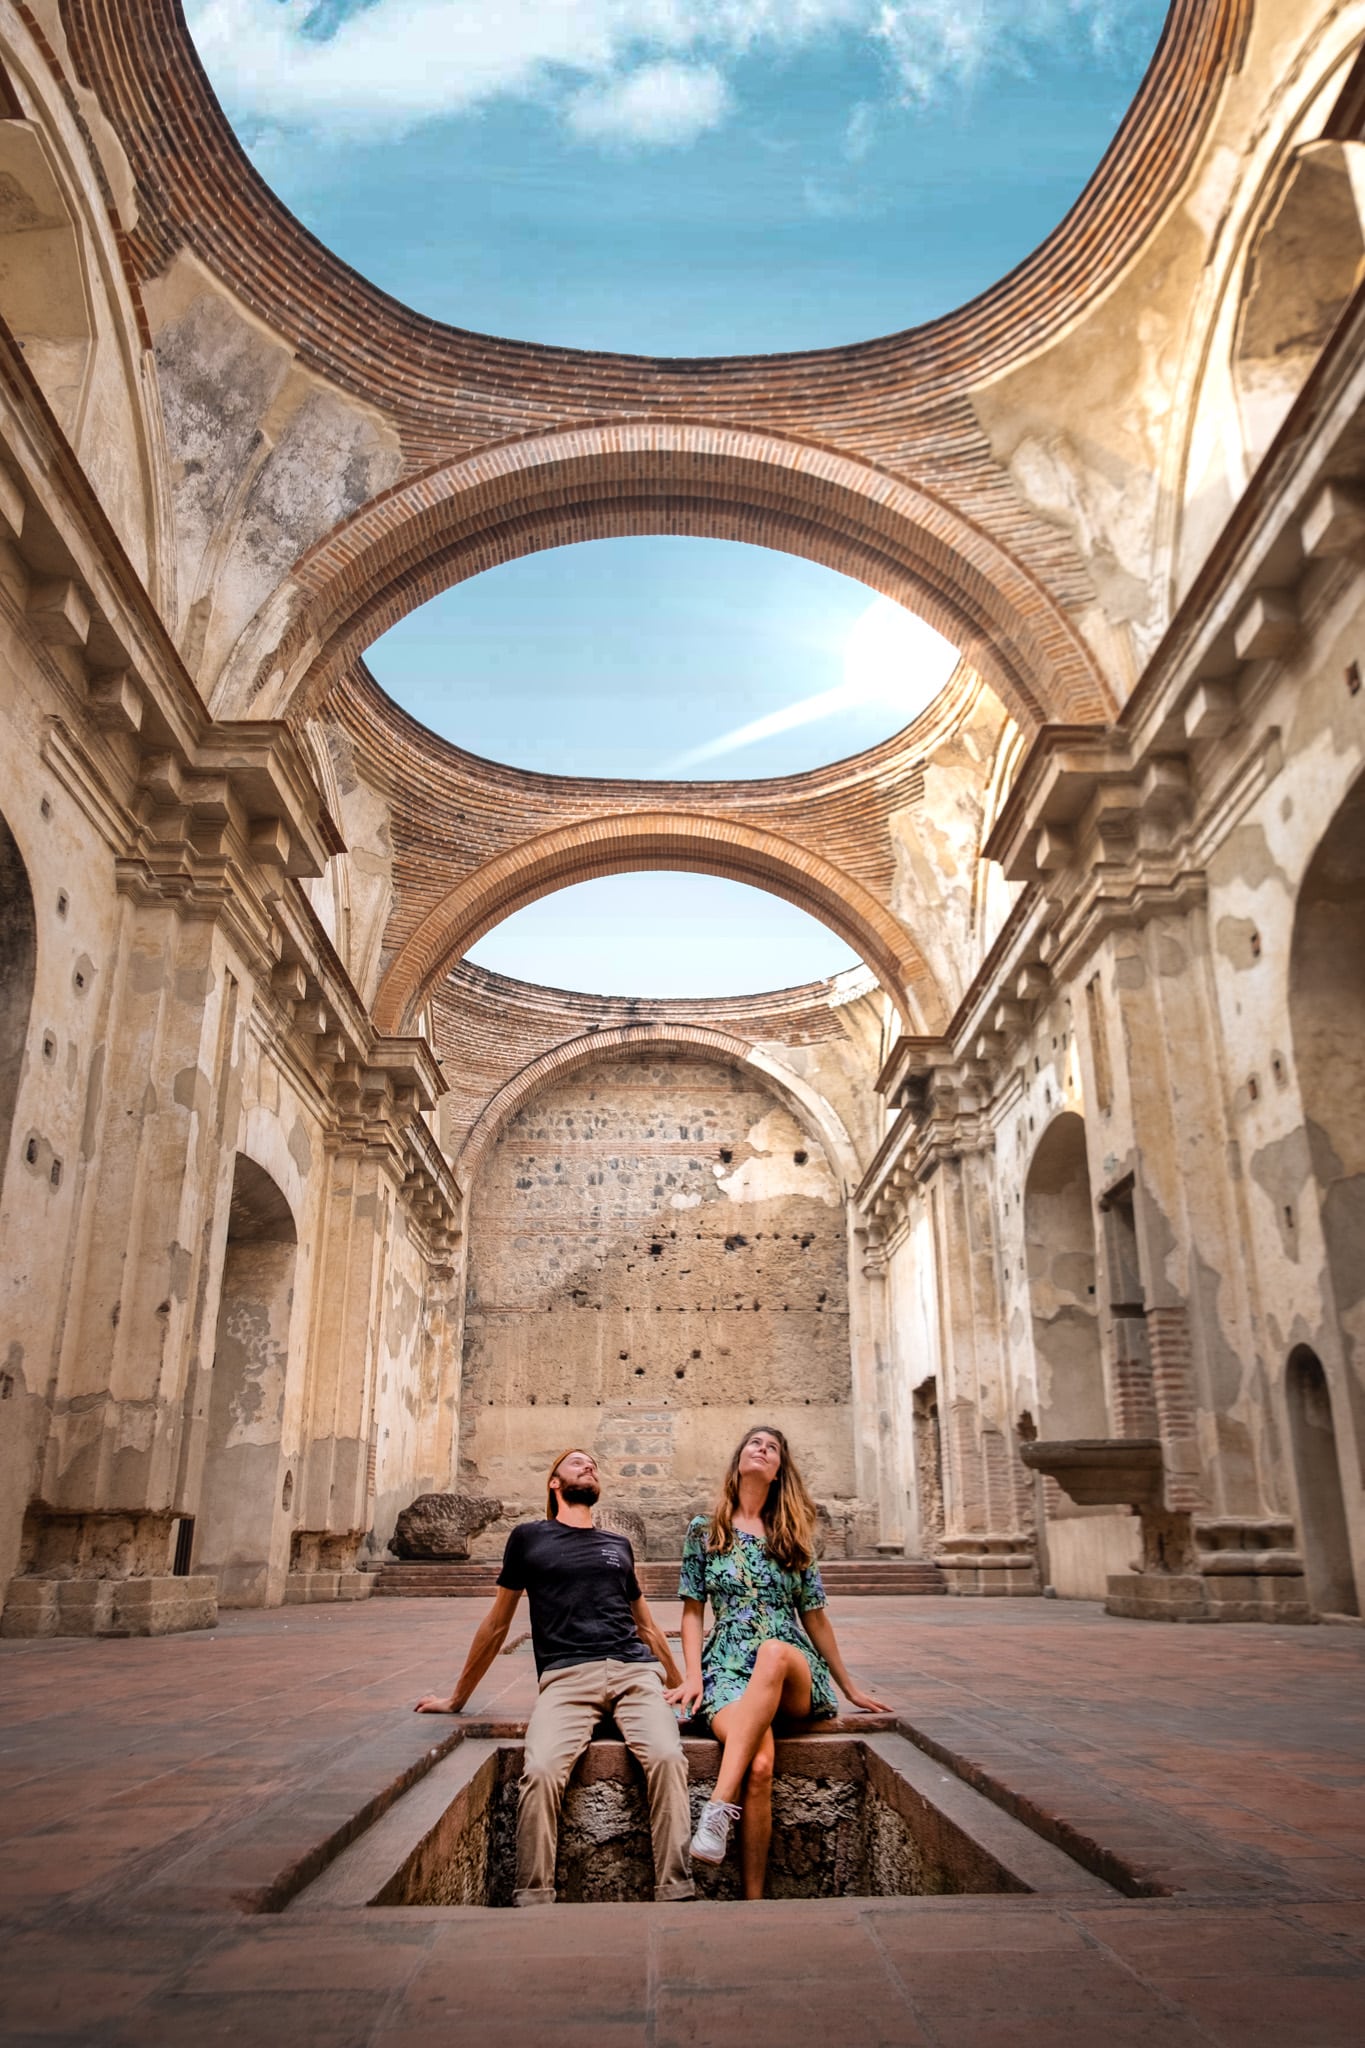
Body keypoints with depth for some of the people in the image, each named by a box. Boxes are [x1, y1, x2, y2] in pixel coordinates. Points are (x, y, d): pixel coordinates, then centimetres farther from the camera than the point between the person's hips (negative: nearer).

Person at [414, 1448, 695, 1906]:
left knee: (667, 1756, -28)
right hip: (566, 1676, -2)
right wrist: (457, 1699, 26)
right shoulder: (529, 1538, 18)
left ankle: (676, 1896, -23)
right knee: (540, 1770, -31)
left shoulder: (618, 1545, 26)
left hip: (634, 1670, 2)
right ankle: (532, 1902, -22)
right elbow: (496, 1625, 23)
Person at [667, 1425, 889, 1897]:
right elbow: (693, 1610, 10)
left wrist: (850, 1688, 21)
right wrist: (693, 1675, -6)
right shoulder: (704, 1530, 10)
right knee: (760, 1763, -36)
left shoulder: (793, 1535, 14)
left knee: (773, 1652, -40)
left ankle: (719, 1807, -46)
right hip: (727, 1667, -1)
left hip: (794, 1669, 1)